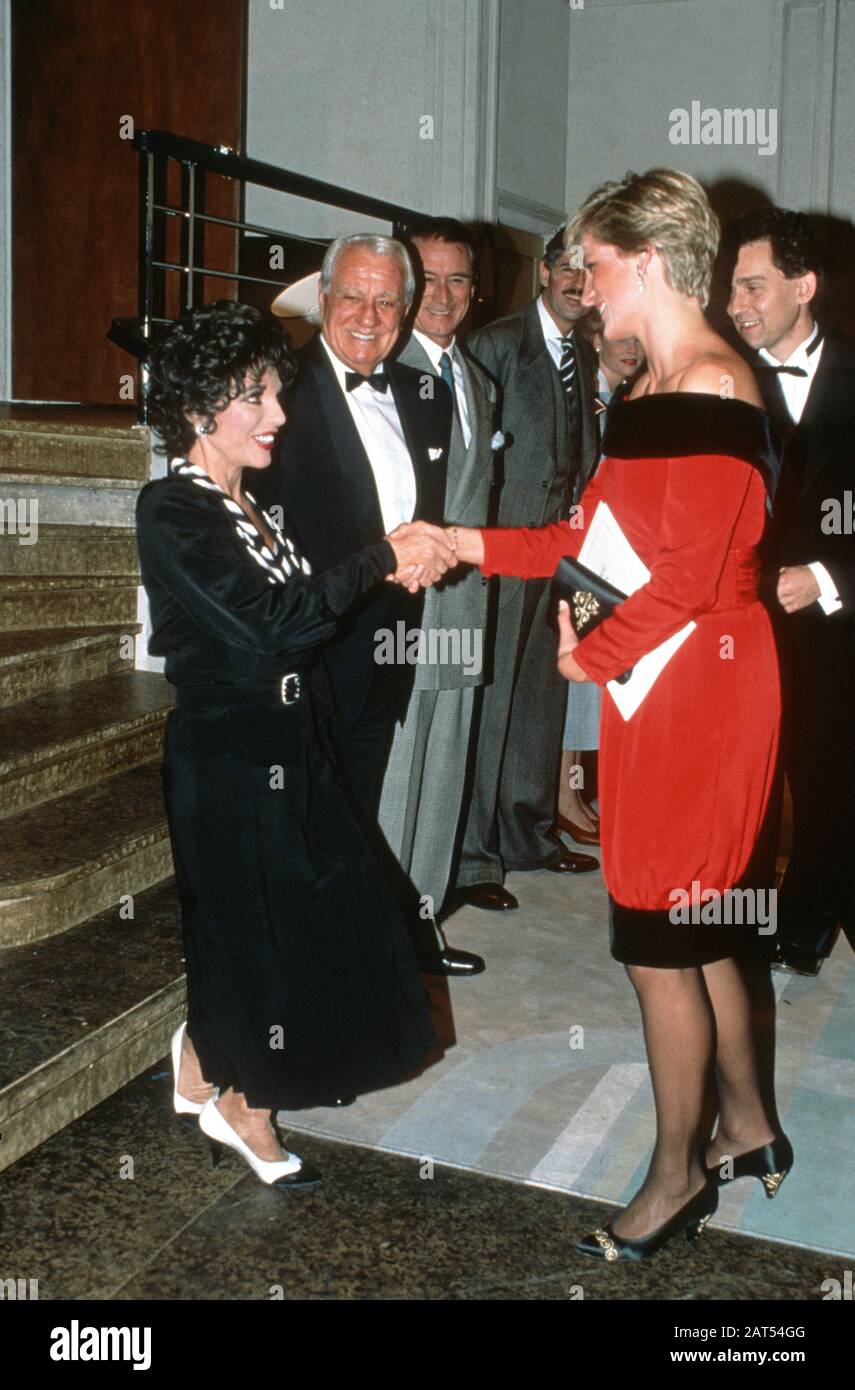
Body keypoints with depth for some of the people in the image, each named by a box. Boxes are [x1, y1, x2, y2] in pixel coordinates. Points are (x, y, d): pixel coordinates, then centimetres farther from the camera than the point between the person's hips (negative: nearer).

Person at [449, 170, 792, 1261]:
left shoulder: (711, 387, -17)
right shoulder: (648, 389, 14)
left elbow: (688, 576, -21)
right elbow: (595, 534, 12)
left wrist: (590, 656, -10)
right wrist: (475, 546, 10)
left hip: (696, 688, -9)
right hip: (652, 681, 9)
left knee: (660, 940, 2)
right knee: (700, 921, 18)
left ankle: (677, 1177, 21)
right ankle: (748, 1130, 36)